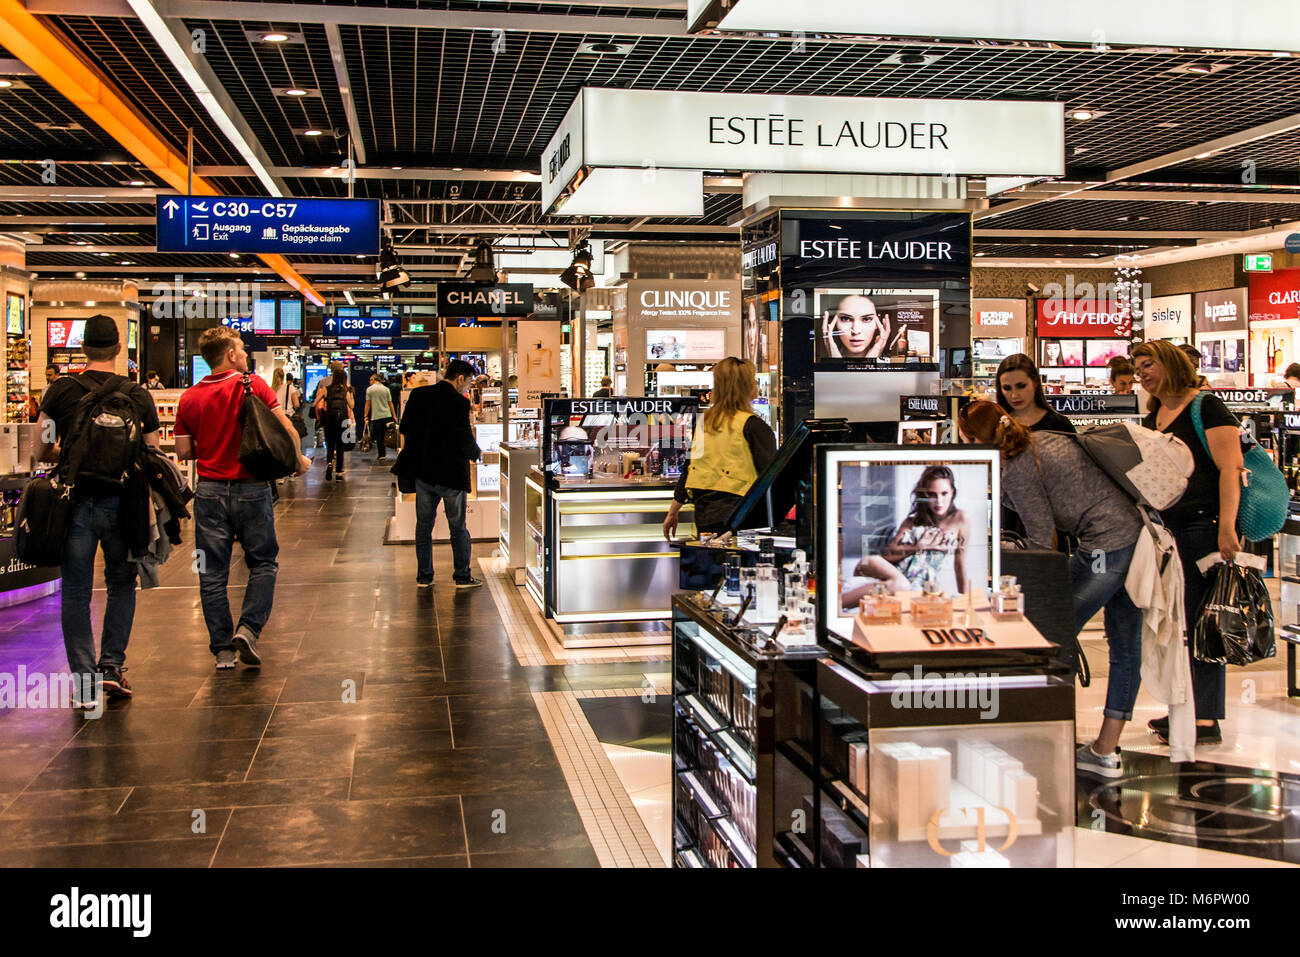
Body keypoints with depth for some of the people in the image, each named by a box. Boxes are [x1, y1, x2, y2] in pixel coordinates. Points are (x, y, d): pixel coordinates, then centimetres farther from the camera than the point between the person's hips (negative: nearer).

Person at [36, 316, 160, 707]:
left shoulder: (61, 391, -2)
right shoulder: (138, 396, 0)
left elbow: (42, 451, 0)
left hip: (75, 500, 0)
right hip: (121, 502, 0)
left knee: (76, 592, 8)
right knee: (121, 585, 17)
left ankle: (84, 679, 8)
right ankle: (112, 664, 9)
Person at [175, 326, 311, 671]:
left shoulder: (189, 398, 3)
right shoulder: (253, 385, -7)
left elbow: (184, 451, 5)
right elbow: (286, 429, -12)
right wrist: (298, 460, 4)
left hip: (209, 490, 3)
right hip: (250, 489, -3)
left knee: (212, 572, 8)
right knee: (263, 562, 12)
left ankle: (222, 649, 10)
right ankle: (248, 628, -4)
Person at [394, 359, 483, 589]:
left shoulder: (418, 395, 1)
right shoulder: (458, 403, -16)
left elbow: (405, 428, 7)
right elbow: (465, 441, -16)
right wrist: (475, 453, 5)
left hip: (423, 471, 5)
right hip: (451, 473, -5)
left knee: (424, 525, 14)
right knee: (458, 527, 8)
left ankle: (424, 576, 18)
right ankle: (462, 576, 14)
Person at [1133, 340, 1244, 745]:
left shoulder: (1205, 407, -6)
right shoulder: (1150, 420, 18)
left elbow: (1230, 468, -14)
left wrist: (1227, 526, -22)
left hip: (1203, 525, -8)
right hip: (1165, 527, 8)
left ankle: (1206, 720, -2)